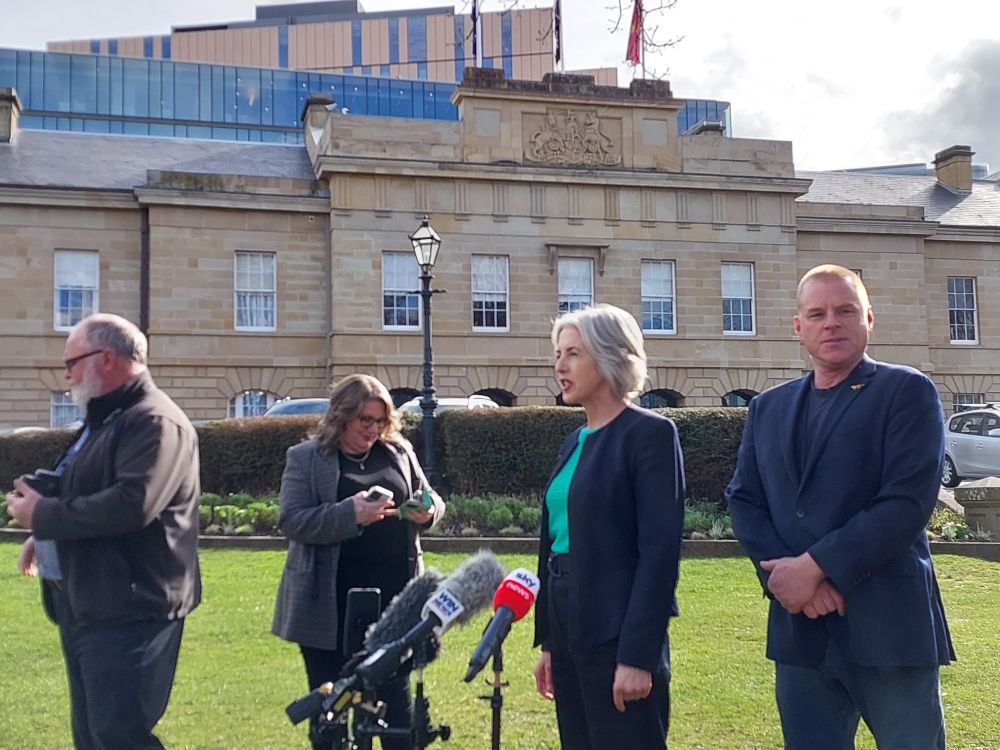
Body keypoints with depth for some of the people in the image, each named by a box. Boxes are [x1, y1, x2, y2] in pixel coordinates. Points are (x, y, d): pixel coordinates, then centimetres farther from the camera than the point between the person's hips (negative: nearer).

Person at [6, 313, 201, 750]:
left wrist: (42, 515, -17)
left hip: (129, 610, -11)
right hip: (87, 604, 11)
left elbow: (131, 505, -29)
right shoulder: (103, 419, 18)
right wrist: (46, 534, 9)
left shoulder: (155, 421, -16)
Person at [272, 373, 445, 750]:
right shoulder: (305, 458, -3)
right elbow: (292, 521, -12)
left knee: (396, 694, 11)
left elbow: (431, 499, 16)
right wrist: (351, 514, -25)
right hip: (330, 603, -3)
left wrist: (427, 511, -9)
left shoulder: (399, 452, 8)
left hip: (392, 596, 3)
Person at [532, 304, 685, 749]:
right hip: (570, 628, 8)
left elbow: (660, 549, -16)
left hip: (617, 633, -8)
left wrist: (637, 655, -20)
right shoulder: (575, 442, 14)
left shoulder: (650, 433, -10)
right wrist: (548, 641, 14)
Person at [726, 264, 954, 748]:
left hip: (887, 624, -4)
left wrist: (815, 566, -16)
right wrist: (783, 573, -11)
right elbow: (743, 500, 6)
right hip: (799, 628, 4)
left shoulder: (907, 392, -2)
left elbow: (908, 501, -13)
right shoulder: (767, 408, 14)